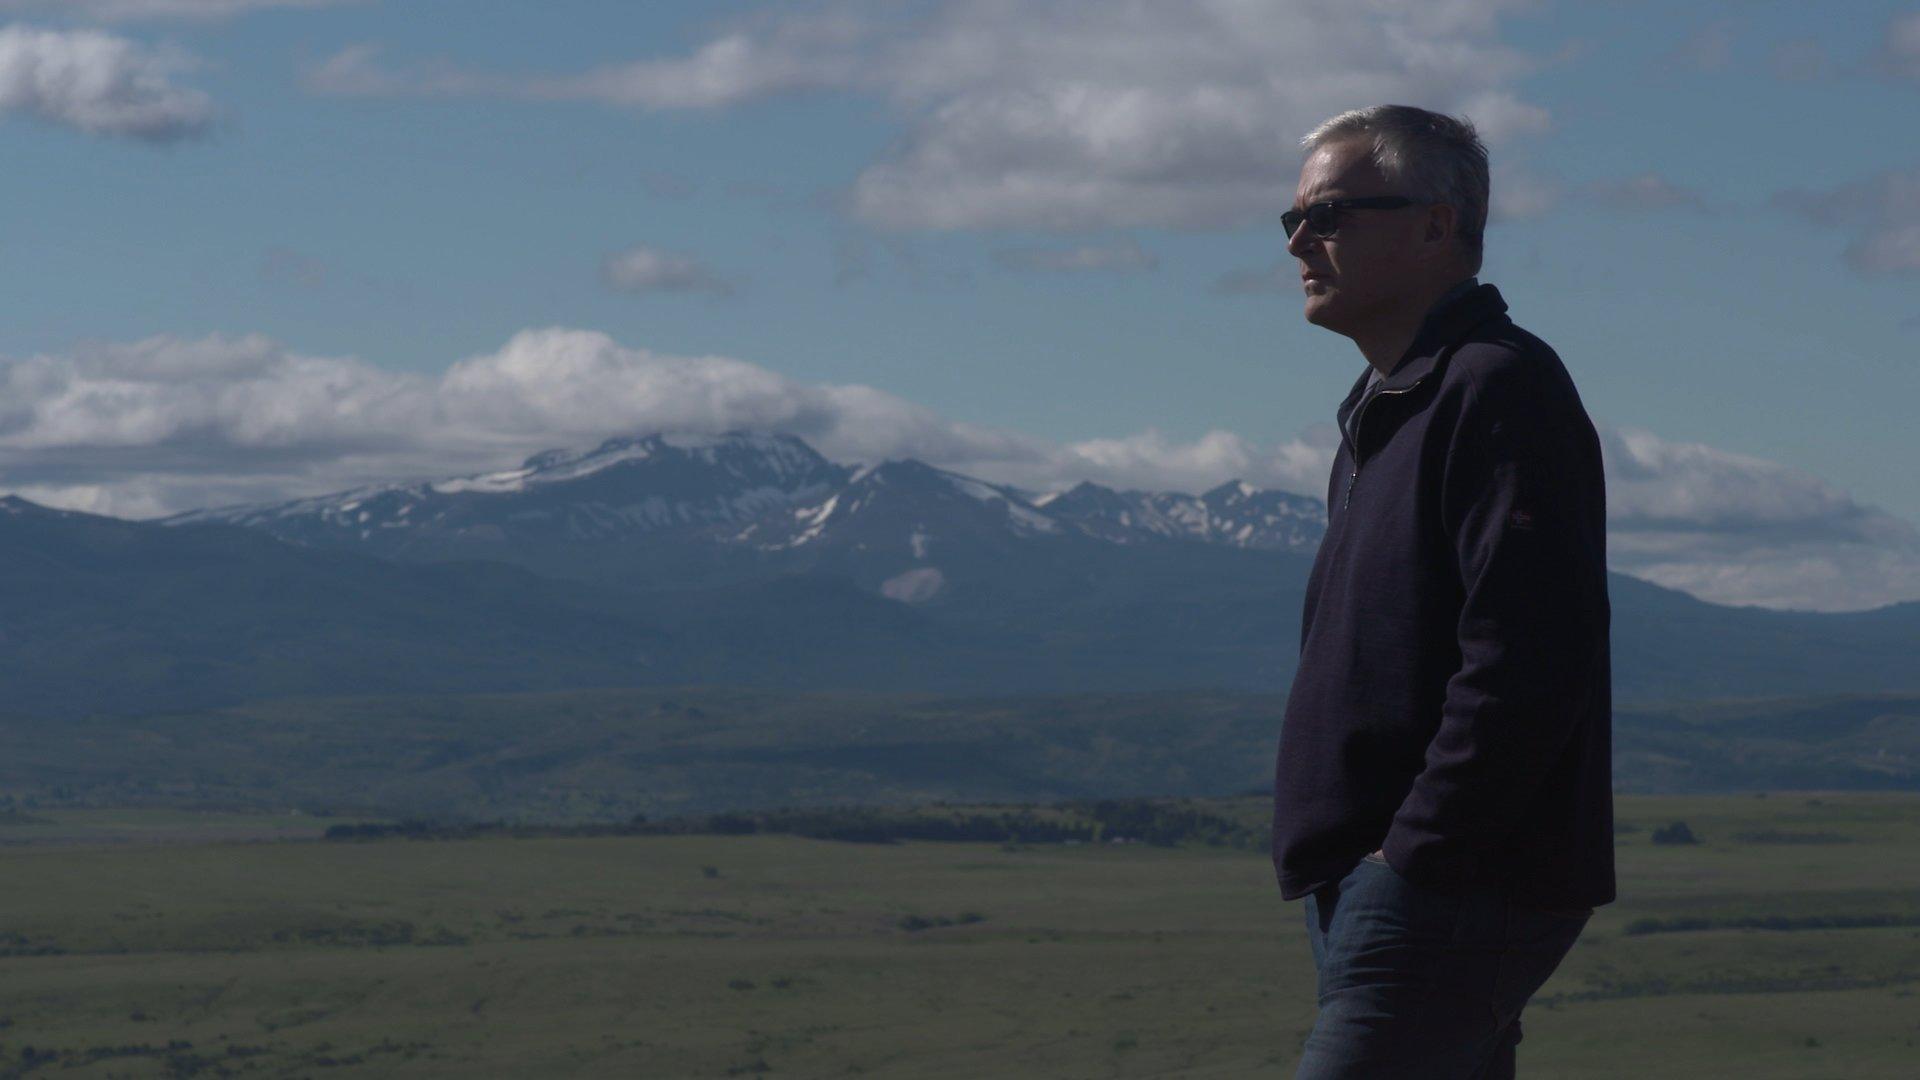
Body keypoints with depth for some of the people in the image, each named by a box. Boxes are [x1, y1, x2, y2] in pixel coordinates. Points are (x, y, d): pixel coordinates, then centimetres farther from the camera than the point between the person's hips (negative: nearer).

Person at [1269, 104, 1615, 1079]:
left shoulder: (1500, 387, -11)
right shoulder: (1384, 412, 22)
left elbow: (1526, 665, -21)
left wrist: (1416, 853, -19)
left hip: (1449, 890, -10)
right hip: (1384, 889, 10)